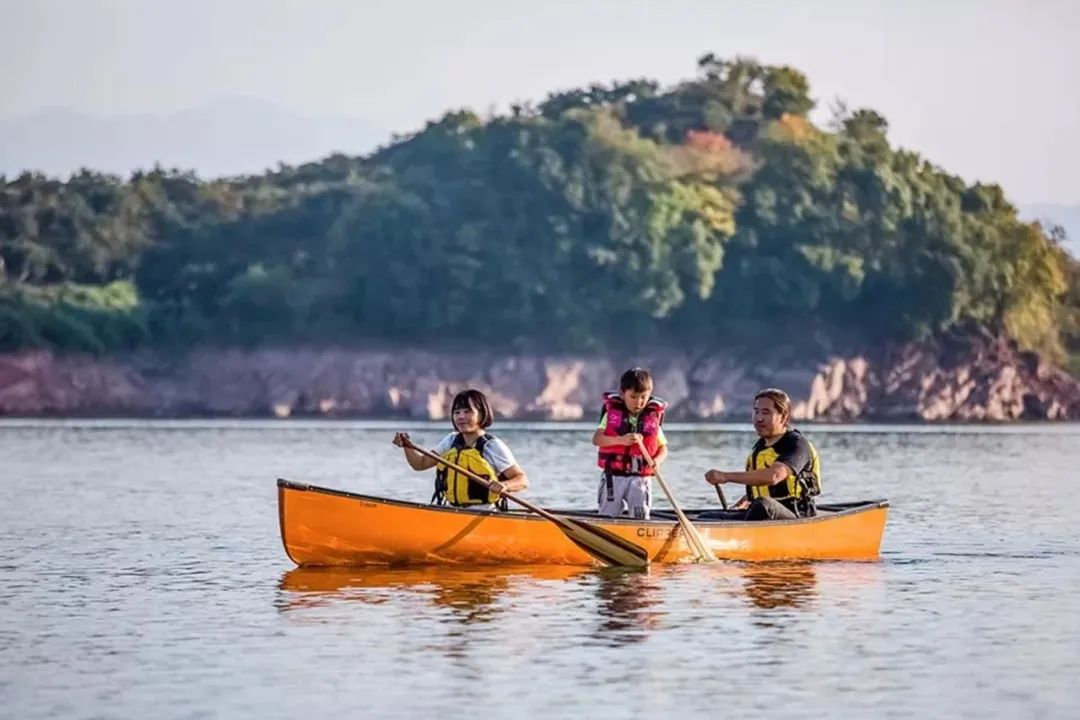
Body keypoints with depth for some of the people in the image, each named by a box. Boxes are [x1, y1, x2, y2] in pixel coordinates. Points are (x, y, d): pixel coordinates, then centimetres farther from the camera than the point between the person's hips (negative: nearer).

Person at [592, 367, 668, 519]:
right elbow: (596, 439, -12)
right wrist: (621, 440, -28)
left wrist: (656, 461, -17)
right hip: (613, 476, 0)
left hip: (640, 478, 0)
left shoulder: (653, 419, 3)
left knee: (641, 517, -9)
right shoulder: (612, 414, 0)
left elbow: (663, 448, 7)